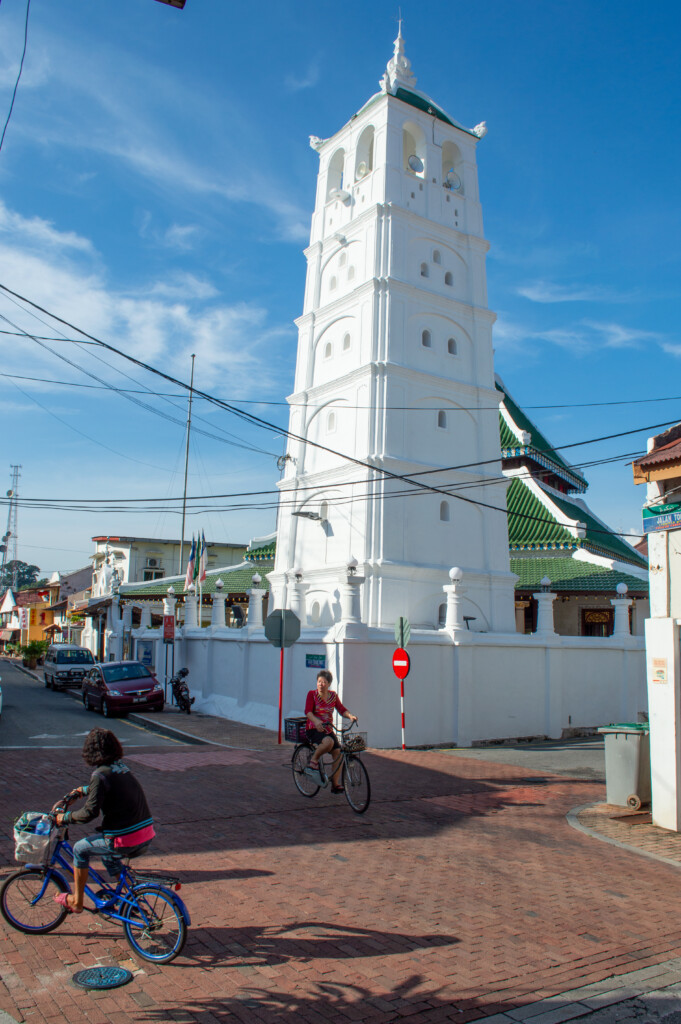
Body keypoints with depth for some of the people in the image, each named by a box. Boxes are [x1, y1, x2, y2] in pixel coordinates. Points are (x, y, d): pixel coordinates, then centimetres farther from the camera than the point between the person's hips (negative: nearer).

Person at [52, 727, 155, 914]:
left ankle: (76, 902, 25)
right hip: (146, 835, 7)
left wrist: (64, 817, -1)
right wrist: (82, 790, 42)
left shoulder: (100, 774, -13)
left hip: (125, 841, -7)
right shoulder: (121, 768, 11)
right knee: (106, 853, 32)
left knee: (80, 849, 14)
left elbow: (89, 813, -17)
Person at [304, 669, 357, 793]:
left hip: (328, 730, 5)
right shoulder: (312, 694, -4)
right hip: (314, 729, -5)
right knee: (328, 742, -35)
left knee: (339, 753, -12)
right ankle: (313, 762, -11)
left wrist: (350, 716, -20)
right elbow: (308, 711, -17)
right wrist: (316, 721, -37)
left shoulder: (333, 695, 9)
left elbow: (342, 710, 2)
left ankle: (335, 784, 0)